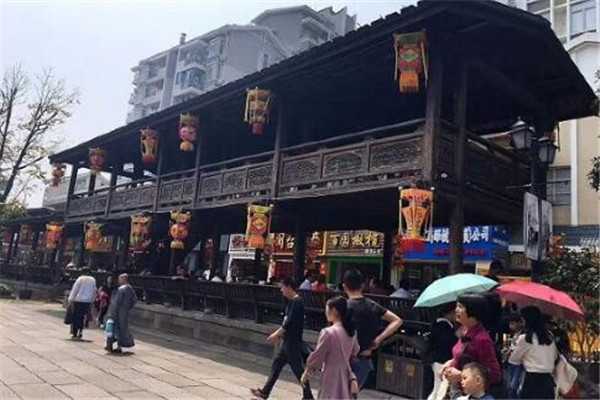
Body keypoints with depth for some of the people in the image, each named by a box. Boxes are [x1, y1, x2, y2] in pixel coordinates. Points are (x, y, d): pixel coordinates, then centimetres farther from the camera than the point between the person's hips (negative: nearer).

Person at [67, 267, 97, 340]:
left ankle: (74, 334, 6)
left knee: (75, 317, 5)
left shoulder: (80, 279, -4)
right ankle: (80, 332, 6)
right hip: (87, 302, 3)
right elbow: (94, 291, 10)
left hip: (78, 301, -3)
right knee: (82, 317, 14)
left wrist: (70, 300, -2)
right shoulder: (93, 280, 6)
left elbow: (74, 290, -5)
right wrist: (92, 300, 18)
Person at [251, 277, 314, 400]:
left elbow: (289, 322, -21)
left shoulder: (297, 302, -19)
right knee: (276, 365, 14)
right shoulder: (292, 301, 10)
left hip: (293, 342, -10)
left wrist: (276, 334, -13)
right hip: (288, 341, 10)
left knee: (297, 368, 0)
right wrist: (279, 334, 11)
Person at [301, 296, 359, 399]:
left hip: (331, 378, -8)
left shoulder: (328, 332, -20)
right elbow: (354, 354, 10)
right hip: (345, 377, 8)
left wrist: (306, 373, 2)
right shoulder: (351, 332, 2)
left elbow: (317, 357, -13)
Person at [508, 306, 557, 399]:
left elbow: (513, 360, 2)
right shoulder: (550, 336, 7)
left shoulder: (525, 338, -9)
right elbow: (555, 356, 21)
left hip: (532, 380, -6)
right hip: (548, 379, 6)